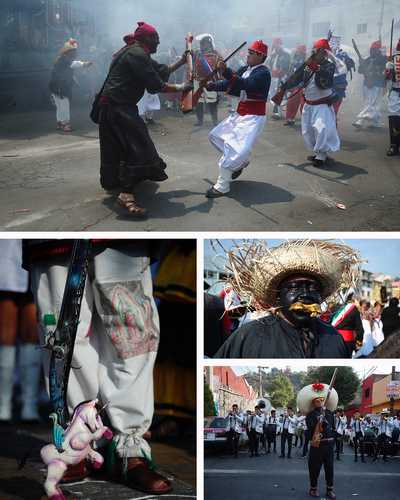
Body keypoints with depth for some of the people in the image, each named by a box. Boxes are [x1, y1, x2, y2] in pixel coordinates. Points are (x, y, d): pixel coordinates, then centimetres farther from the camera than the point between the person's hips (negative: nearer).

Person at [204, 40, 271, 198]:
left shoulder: (263, 73, -15)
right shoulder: (244, 69, 8)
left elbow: (246, 85, -30)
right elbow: (229, 85, 4)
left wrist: (226, 72, -38)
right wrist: (211, 85, -11)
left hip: (254, 117, -9)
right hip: (239, 114, 9)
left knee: (238, 147, -20)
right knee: (215, 136, 15)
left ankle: (222, 186, -15)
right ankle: (240, 161, 25)